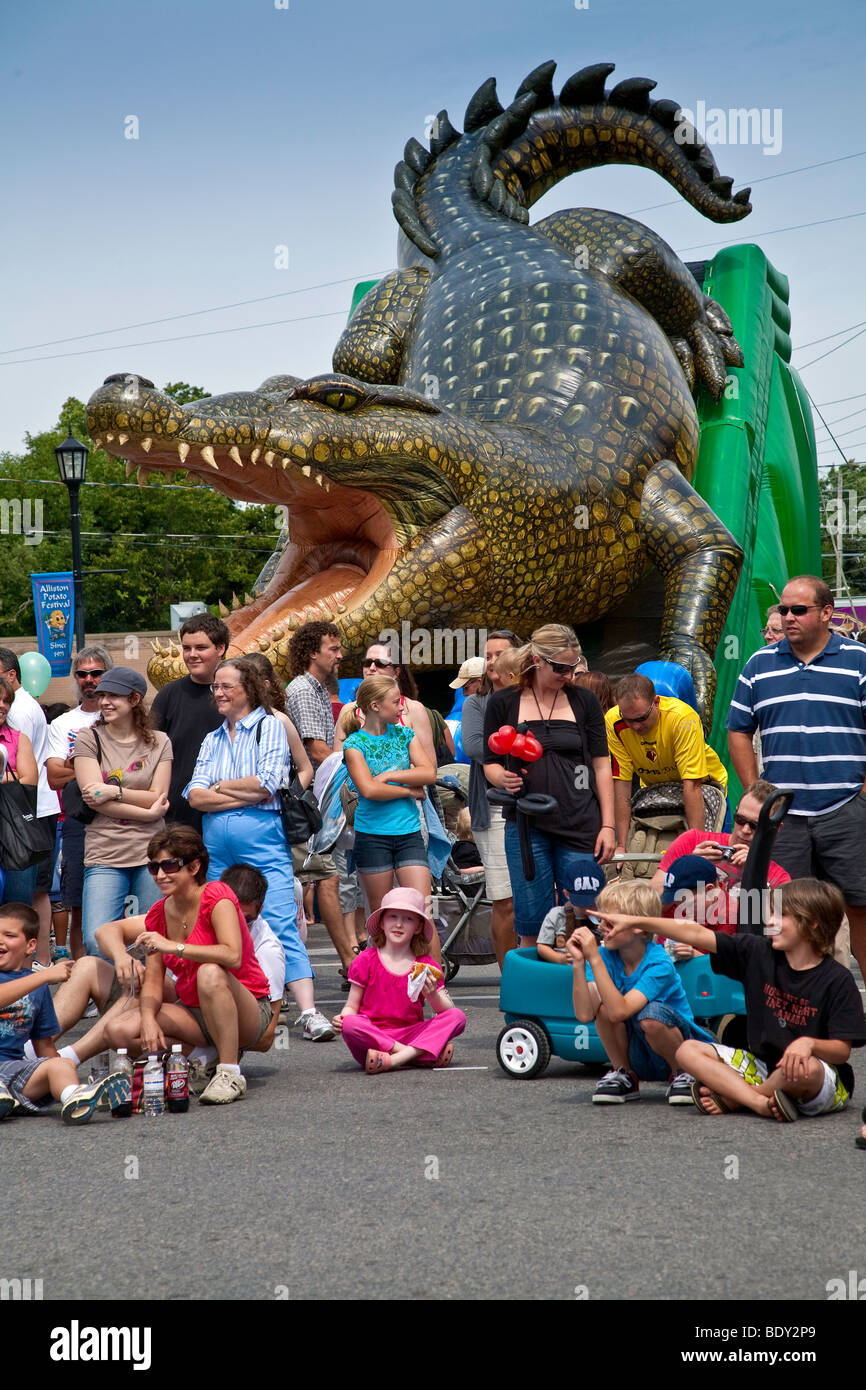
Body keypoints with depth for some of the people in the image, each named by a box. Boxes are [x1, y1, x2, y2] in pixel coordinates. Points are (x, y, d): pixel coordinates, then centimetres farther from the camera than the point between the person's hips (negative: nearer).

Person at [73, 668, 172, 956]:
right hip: (104, 855, -1)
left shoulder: (159, 742, 10)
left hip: (151, 853, 1)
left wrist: (114, 791, -12)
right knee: (97, 943, -13)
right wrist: (148, 813, -8)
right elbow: (93, 798, -5)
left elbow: (158, 797, 1)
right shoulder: (88, 738, 5)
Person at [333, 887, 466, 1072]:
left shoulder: (426, 965, 8)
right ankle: (425, 1056, -32)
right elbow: (352, 1006, 6)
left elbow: (448, 1010, 4)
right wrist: (342, 1018, -17)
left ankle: (394, 1060, -35)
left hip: (410, 1034, 2)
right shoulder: (367, 961, 4)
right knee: (350, 1024, -34)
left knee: (458, 1017, -19)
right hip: (372, 1037, -2)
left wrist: (432, 995, -18)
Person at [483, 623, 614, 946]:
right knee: (531, 923, -1)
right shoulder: (503, 702, 6)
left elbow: (601, 765, 9)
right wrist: (503, 778, -14)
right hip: (526, 826, -1)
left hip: (580, 826, 1)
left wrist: (607, 825, 2)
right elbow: (490, 763, 10)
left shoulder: (583, 700, 9)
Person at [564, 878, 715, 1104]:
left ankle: (682, 1074, -6)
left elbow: (619, 1011, -36)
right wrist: (579, 964, -29)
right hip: (637, 1058, 4)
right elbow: (584, 1014, -21)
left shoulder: (659, 964, -24)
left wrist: (594, 958, -38)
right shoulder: (607, 956, -9)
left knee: (651, 1014, -35)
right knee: (602, 1004, -21)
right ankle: (625, 1076, -2)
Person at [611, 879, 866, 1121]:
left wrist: (809, 1044, -36)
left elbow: (842, 1050, -15)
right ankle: (761, 1104, -27)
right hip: (761, 1066, 5)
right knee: (688, 1051, -8)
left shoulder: (837, 980, -14)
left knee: (805, 1068, -41)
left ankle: (729, 1099, -13)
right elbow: (696, 934, -3)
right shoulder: (758, 953, 0)